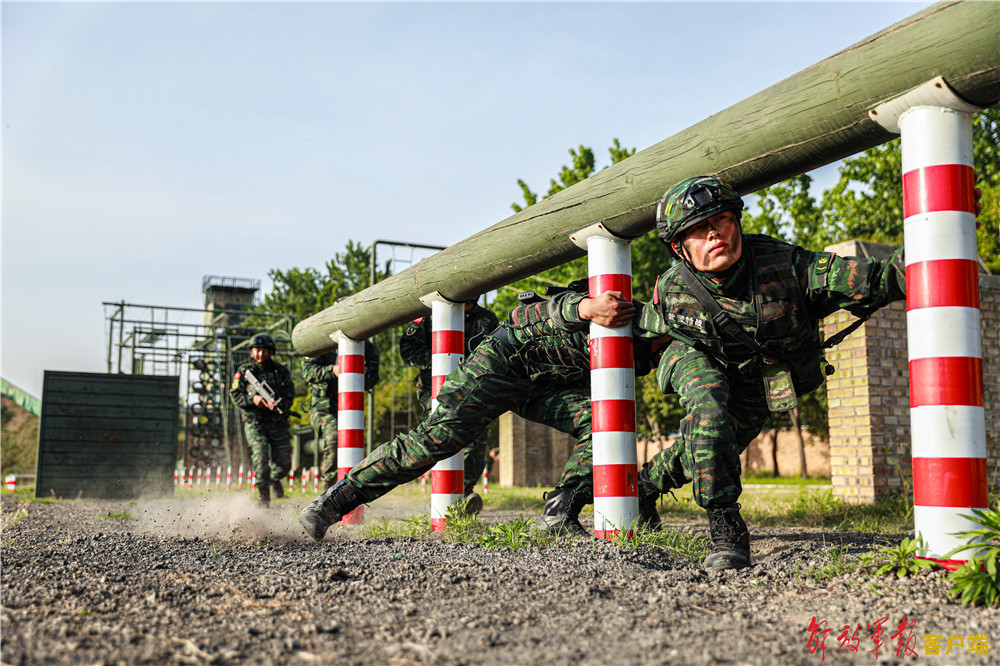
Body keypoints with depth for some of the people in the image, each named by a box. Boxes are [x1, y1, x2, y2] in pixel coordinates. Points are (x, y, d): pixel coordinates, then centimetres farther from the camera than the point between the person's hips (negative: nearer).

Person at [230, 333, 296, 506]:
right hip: (254, 423, -1)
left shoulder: (281, 371, 4)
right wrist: (252, 399, -17)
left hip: (277, 422, 1)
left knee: (284, 462, -1)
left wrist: (279, 405, -25)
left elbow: (290, 394, -4)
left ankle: (275, 479, 35)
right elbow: (235, 395, 1)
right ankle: (264, 495, 4)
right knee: (261, 457, -16)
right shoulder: (243, 371, 4)